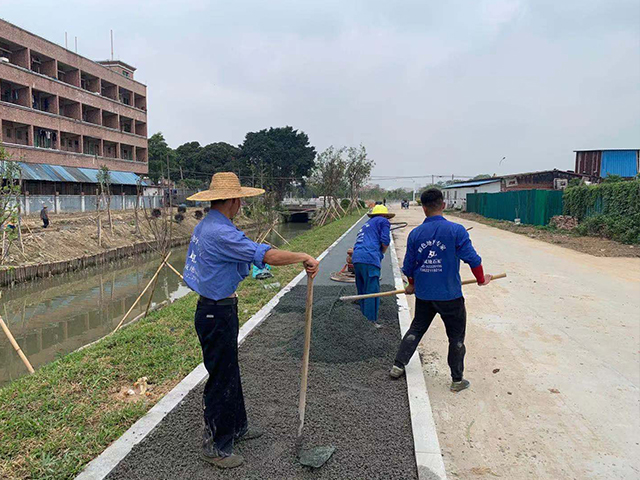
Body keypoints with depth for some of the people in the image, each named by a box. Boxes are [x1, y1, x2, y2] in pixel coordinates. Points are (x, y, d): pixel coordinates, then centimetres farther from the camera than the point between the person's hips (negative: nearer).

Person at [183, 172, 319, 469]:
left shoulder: (204, 227, 9)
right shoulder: (220, 233, -25)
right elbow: (267, 256, -30)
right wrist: (305, 258, -19)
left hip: (214, 308, 11)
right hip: (217, 314, -11)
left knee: (230, 372, 22)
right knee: (221, 378, 4)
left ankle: (236, 427, 40)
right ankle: (215, 446, 21)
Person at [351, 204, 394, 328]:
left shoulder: (367, 224, 30)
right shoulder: (383, 221, 9)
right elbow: (385, 241, -3)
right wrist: (382, 253, 15)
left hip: (356, 258, 8)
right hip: (370, 258, -8)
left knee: (362, 290, 17)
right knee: (372, 291, -5)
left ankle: (364, 317, 27)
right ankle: (371, 321, -5)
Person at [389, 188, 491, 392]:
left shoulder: (415, 234, -3)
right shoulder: (455, 230, -13)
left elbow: (408, 266, 5)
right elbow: (472, 258, -10)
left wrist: (412, 285, 24)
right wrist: (481, 279, 8)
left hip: (423, 294, 3)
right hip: (450, 295, -3)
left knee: (416, 329, 21)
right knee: (456, 336, 13)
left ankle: (398, 366, 25)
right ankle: (457, 380, 21)